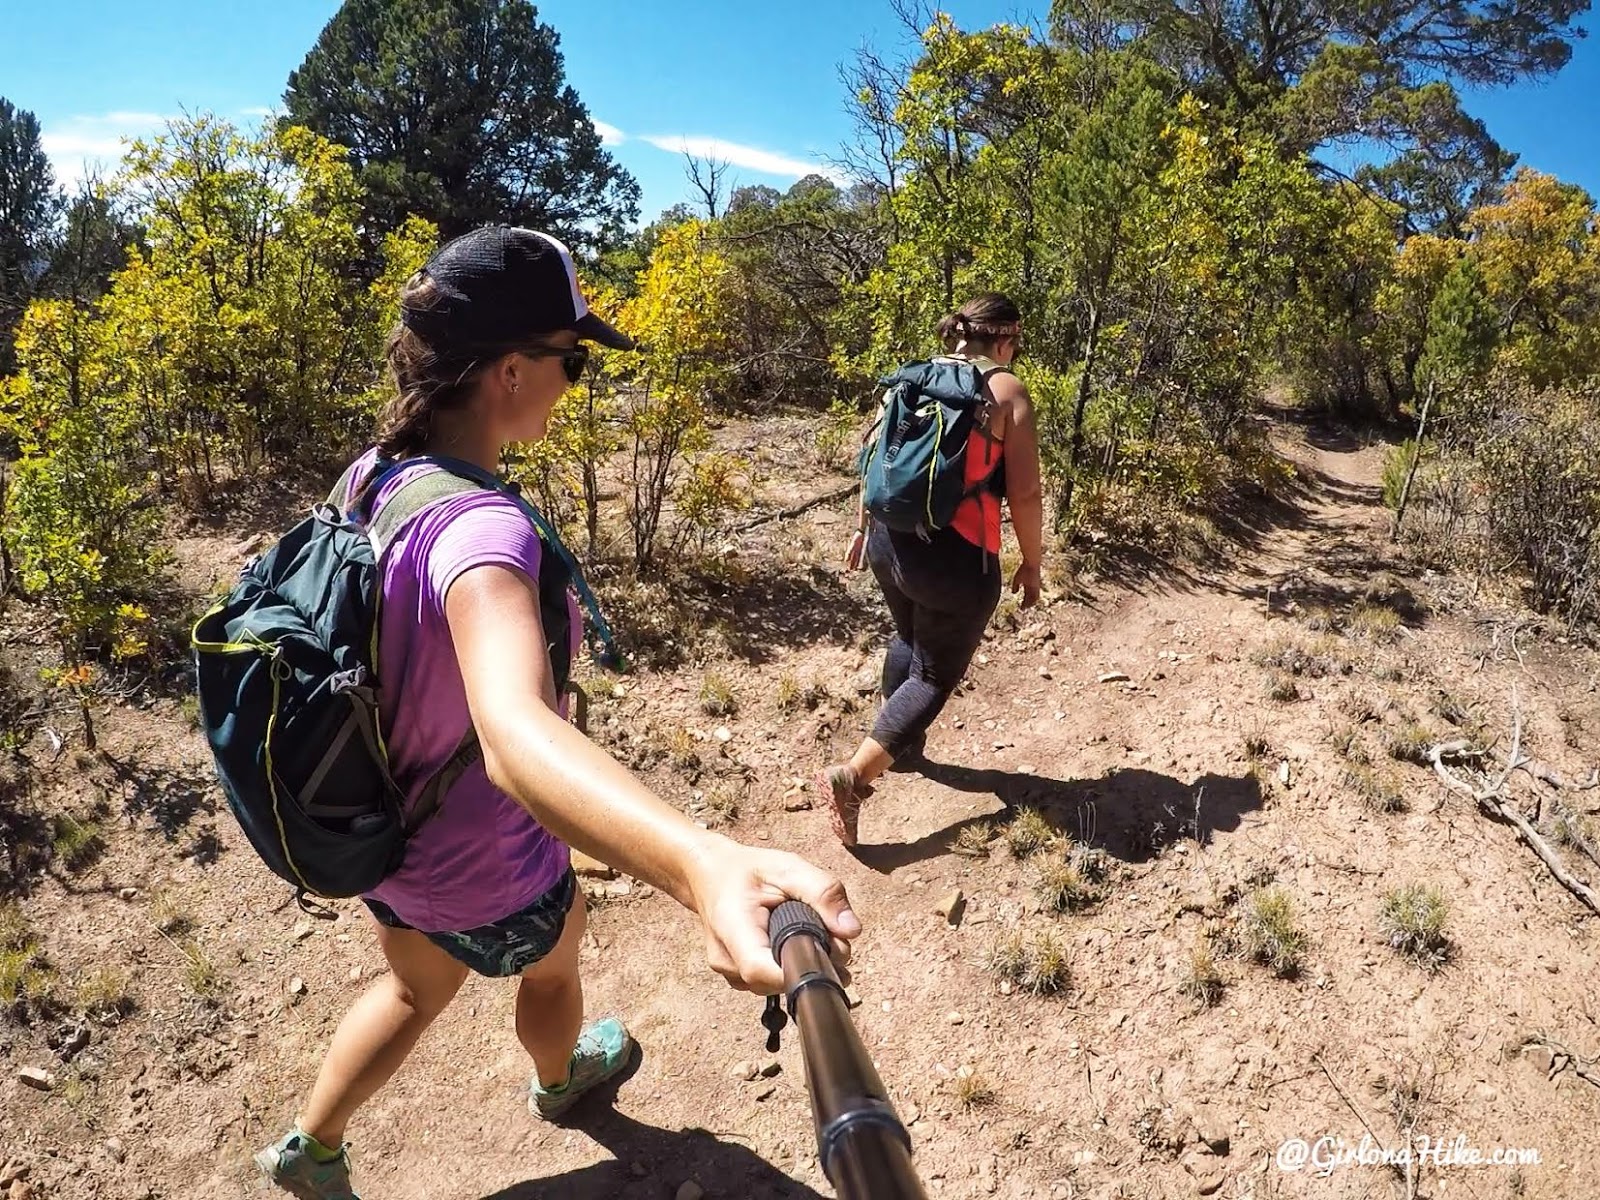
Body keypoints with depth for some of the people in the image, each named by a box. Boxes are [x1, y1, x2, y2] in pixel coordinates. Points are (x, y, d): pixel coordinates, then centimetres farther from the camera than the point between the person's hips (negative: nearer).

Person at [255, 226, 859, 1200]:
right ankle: (561, 1079, 64)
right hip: (483, 878, -5)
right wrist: (708, 866, -76)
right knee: (554, 964, 31)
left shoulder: (374, 473, -13)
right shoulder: (477, 526, -41)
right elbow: (516, 734, -60)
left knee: (417, 988, 36)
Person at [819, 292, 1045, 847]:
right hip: (956, 558, -6)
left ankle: (899, 744, 45)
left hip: (890, 541, 6)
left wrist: (863, 526, 25)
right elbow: (1024, 493, -12)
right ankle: (852, 775, -6)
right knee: (937, 673, 8)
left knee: (910, 638, 31)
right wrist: (1032, 562, 1)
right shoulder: (1007, 391, -8)